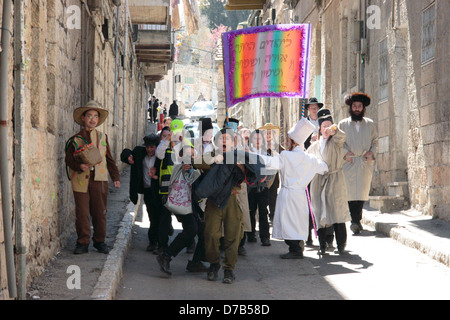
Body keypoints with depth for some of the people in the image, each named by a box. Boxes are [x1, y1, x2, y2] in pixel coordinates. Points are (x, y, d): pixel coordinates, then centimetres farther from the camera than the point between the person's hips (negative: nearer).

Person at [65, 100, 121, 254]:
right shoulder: (75, 139, 5)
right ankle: (82, 243, 8)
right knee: (82, 212, -1)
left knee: (100, 212, 5)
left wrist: (116, 177, 12)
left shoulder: (103, 137, 12)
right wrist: (79, 166, -19)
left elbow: (109, 159, 16)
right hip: (81, 181, -2)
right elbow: (69, 159, 0)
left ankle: (99, 241, 17)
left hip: (99, 180, 2)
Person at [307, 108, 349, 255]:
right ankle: (322, 245, 6)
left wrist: (334, 129, -40)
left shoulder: (335, 141, 4)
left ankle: (341, 245, -1)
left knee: (337, 211, -9)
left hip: (335, 179, -3)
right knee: (320, 213, -1)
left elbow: (341, 137, -21)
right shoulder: (314, 146, 16)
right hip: (319, 181, 3)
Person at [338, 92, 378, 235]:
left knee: (362, 191, -1)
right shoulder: (343, 124, 11)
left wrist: (372, 152, -2)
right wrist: (345, 152, -9)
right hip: (349, 163, -2)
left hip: (365, 163, 2)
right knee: (351, 192, -10)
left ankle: (356, 221, 6)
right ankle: (356, 221, -10)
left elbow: (375, 140, 17)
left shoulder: (370, 124, 15)